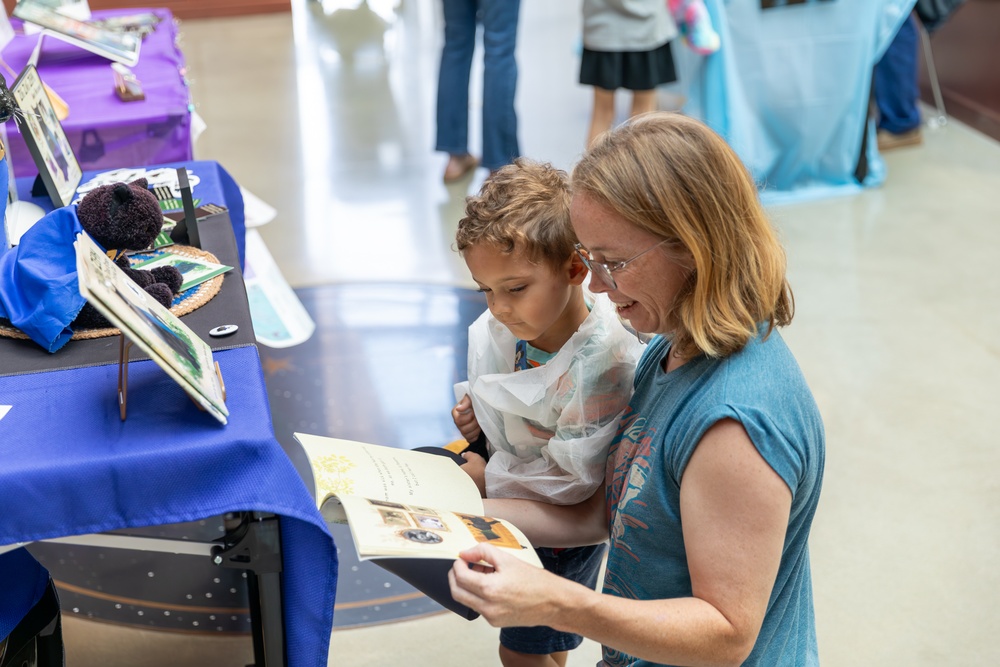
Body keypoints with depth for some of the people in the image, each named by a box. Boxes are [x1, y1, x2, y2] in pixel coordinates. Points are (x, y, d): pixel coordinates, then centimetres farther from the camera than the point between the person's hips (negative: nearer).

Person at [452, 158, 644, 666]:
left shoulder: (602, 357, -34)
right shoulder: (508, 325, -12)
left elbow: (573, 477, -28)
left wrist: (489, 477, -20)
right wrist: (476, 414, -10)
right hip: (517, 508, 7)